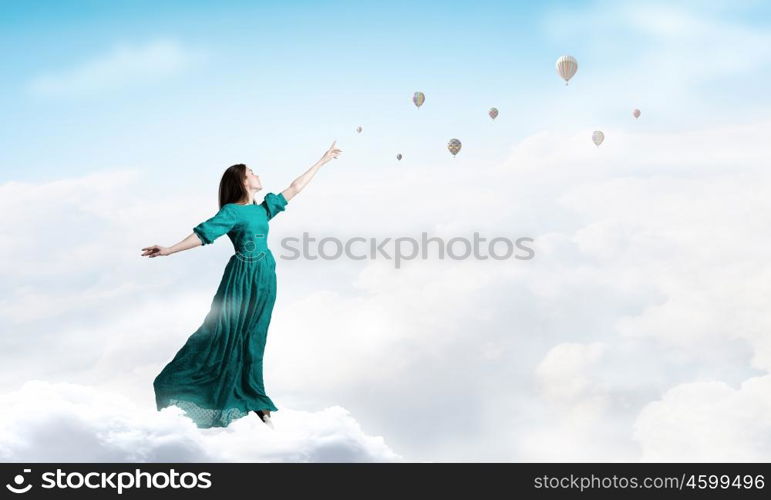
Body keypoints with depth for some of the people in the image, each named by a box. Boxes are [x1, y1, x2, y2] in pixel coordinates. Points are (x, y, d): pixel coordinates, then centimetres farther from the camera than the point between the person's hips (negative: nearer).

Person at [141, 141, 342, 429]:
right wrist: (169, 250, -25)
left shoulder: (263, 208, 11)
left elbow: (294, 188, 17)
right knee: (225, 335, -3)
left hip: (264, 278, 6)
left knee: (252, 341, 10)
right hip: (242, 278, -6)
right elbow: (203, 233, -16)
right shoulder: (231, 212, -9)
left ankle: (259, 405, 15)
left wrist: (322, 162, 21)